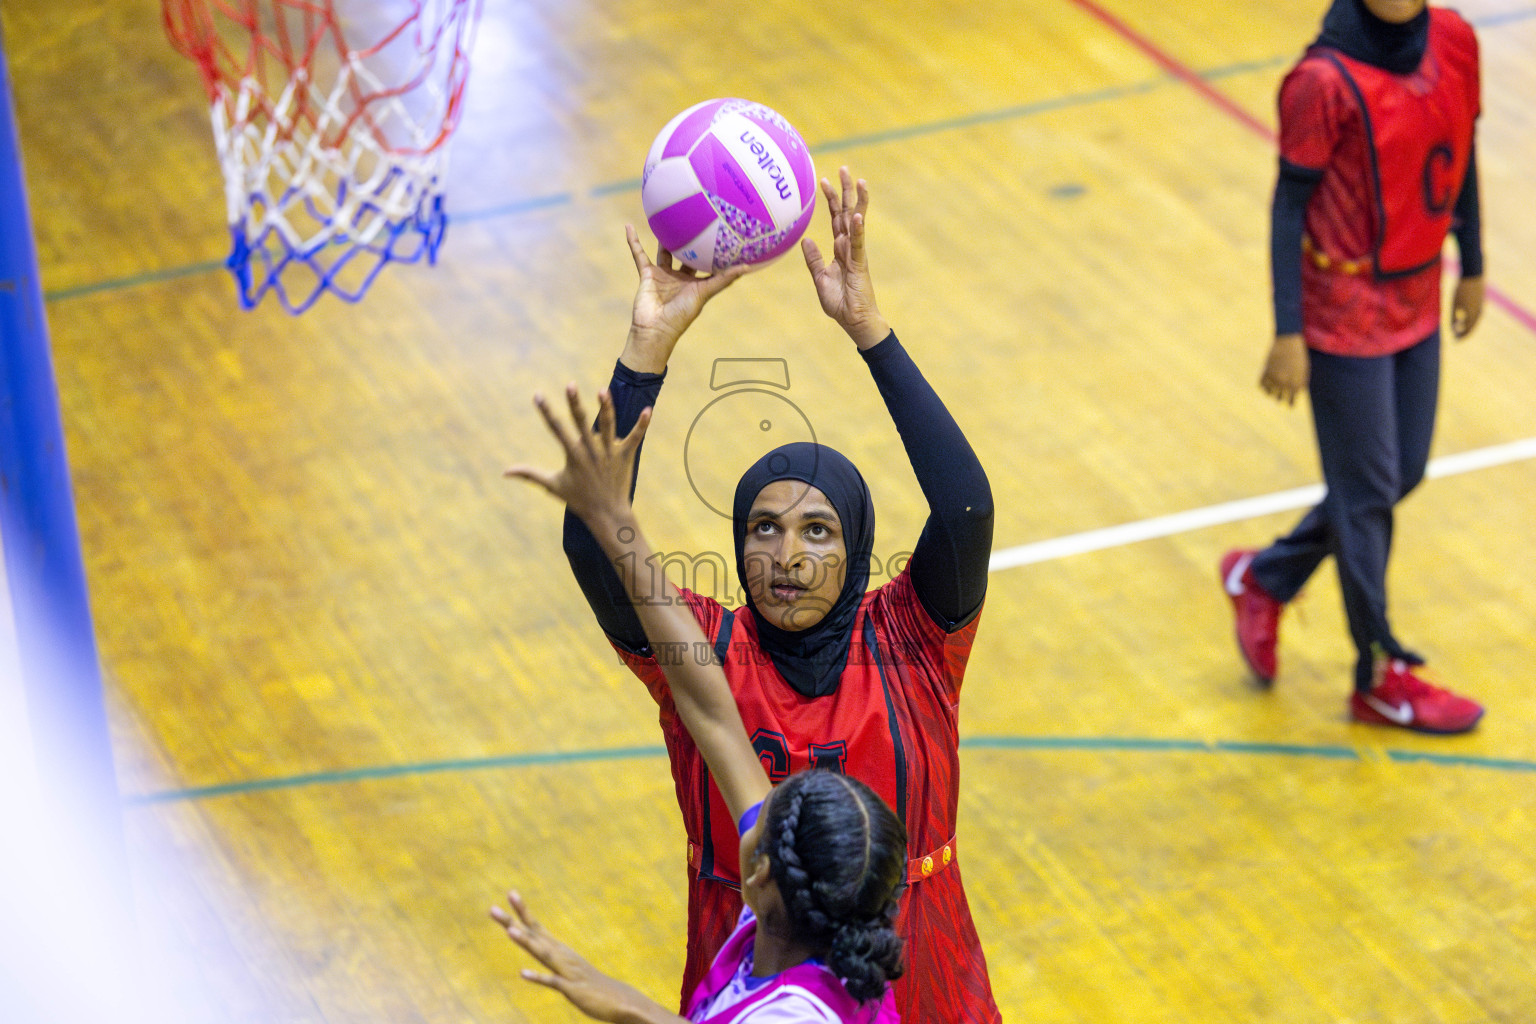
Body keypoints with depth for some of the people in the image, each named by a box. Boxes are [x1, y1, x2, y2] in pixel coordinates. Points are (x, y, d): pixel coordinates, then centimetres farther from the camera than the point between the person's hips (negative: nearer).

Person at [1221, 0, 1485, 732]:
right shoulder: (1325, 82, -22)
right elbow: (1290, 203, -15)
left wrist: (1472, 268, 17)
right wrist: (1288, 334, -15)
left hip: (1418, 304, 7)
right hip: (1345, 314, -7)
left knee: (1402, 475, 16)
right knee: (1367, 492, 5)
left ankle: (1264, 578, 38)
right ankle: (1382, 677, 22)